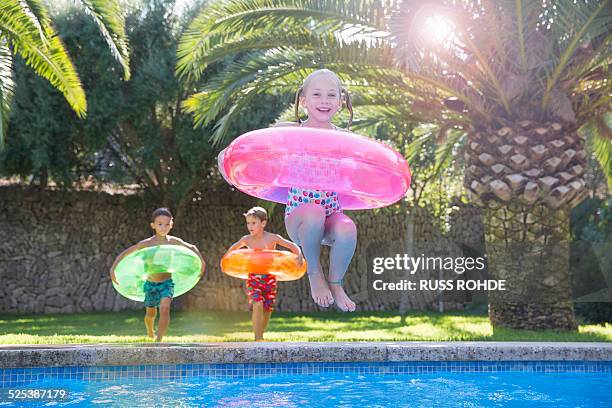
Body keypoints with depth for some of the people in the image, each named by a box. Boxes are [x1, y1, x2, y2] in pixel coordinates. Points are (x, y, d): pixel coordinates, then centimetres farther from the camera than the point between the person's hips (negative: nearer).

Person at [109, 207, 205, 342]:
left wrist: (201, 261, 1)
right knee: (151, 313, 17)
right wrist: (113, 269, -14)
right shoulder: (146, 243, -13)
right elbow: (124, 253, -7)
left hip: (167, 282, -1)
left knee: (164, 309, -24)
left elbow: (192, 248, 10)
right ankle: (150, 333, 48)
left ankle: (158, 340, -22)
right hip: (151, 283, 1)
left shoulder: (173, 241, -8)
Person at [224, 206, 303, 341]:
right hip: (253, 277, 0)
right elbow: (233, 248, 22)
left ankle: (260, 336, 28)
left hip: (269, 278, 0)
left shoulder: (272, 238, -6)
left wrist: (299, 256, -18)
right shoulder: (246, 240, 1)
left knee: (267, 309, 6)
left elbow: (293, 246, -2)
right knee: (257, 305, -20)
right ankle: (258, 339, -19)